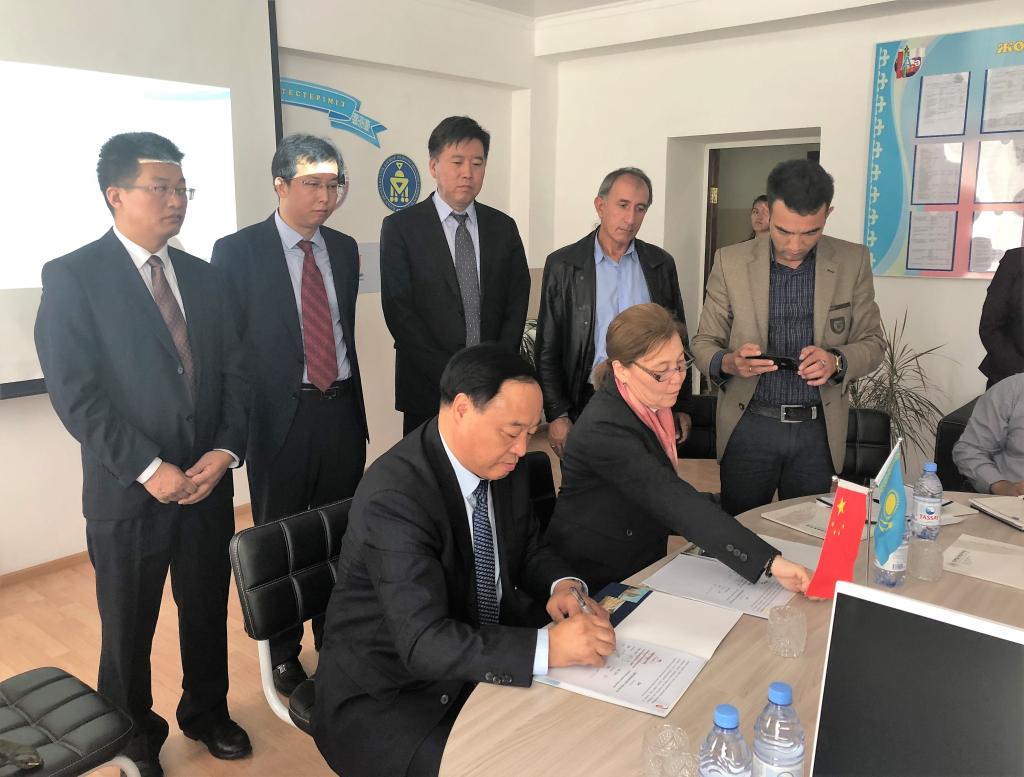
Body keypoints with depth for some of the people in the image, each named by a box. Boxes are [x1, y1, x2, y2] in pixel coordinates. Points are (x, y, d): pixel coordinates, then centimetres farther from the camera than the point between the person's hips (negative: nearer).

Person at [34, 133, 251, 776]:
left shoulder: (203, 277, 8)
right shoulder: (73, 277, -7)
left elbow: (233, 372, 6)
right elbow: (75, 392, -14)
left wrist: (226, 450, -8)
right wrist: (147, 469, -18)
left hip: (209, 481, 4)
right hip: (128, 492, -4)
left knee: (208, 613, 18)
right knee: (129, 629, 13)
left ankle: (207, 712, 42)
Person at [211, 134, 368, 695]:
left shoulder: (343, 249, 8)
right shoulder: (237, 251, -6)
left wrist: (353, 401, 11)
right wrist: (237, 422, -10)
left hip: (342, 411, 4)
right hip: (280, 415, -4)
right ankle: (283, 652, 29)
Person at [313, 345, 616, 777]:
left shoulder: (504, 466, -4)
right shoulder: (394, 497, -28)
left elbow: (526, 550, 10)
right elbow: (424, 643, -33)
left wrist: (561, 584, -11)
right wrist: (548, 647, -40)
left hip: (483, 657, 7)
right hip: (386, 697, -6)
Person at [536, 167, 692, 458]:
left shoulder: (661, 264, 7)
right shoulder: (563, 265, -1)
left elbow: (678, 340, 11)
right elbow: (547, 349, -1)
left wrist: (681, 408, 8)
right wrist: (557, 415, -6)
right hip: (586, 402, -2)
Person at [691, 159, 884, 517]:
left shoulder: (853, 262, -1)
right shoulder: (730, 262, -4)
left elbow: (872, 342, 4)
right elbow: (703, 343, 1)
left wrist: (836, 361, -18)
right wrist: (728, 362, -22)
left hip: (818, 431, 1)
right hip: (748, 428, 0)